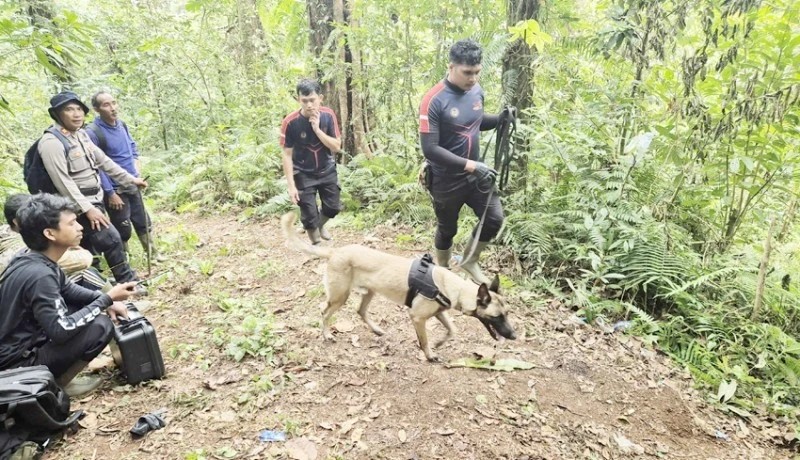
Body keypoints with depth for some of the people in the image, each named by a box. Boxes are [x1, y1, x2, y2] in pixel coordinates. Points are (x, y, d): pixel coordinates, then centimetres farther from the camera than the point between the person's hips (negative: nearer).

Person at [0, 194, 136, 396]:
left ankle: (56, 379, 10)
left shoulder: (36, 260, 0)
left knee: (83, 302, 13)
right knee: (101, 326, -21)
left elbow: (68, 289, 15)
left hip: (25, 341, 9)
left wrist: (106, 300, -1)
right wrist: (107, 299, -20)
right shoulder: (38, 275, -29)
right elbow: (61, 330, -27)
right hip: (17, 362, -9)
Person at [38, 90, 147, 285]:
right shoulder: (52, 142, -18)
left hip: (94, 201, 9)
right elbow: (63, 182, -22)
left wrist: (130, 179, 15)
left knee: (90, 248, 16)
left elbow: (103, 161, 16)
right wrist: (87, 209, -24)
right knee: (112, 239, -11)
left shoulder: (81, 135, 8)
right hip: (78, 206, -8)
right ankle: (127, 282, 3)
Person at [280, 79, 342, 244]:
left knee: (333, 208, 13)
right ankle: (316, 244, 26)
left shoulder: (328, 115, -14)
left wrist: (317, 129, -28)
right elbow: (287, 155, -17)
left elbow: (337, 147, -14)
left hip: (327, 170, 3)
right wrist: (291, 185, -19)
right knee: (309, 215, 0)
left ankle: (320, 225, 46)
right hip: (304, 175, -3)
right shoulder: (290, 122, -22)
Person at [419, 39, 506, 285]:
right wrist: (470, 165, -29)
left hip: (475, 173, 6)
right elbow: (429, 148, -25)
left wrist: (500, 119, -4)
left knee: (495, 219, 2)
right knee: (447, 229, 11)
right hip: (446, 180, -5)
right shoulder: (434, 100, -22)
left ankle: (469, 261, 26)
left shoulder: (476, 90, -1)